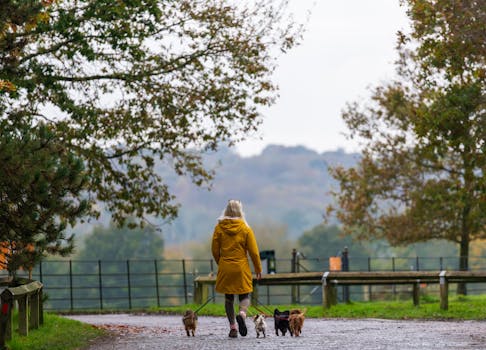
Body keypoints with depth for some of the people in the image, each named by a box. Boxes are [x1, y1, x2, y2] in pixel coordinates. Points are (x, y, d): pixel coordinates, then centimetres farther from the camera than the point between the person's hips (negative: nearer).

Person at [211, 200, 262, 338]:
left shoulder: (219, 228, -2)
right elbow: (253, 251, -4)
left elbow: (215, 250, 2)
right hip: (241, 268, -1)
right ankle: (242, 314, -22)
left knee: (228, 298, 12)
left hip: (225, 268, 1)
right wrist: (258, 269, 7)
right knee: (244, 295, 9)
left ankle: (232, 327, 8)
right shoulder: (245, 228, -5)